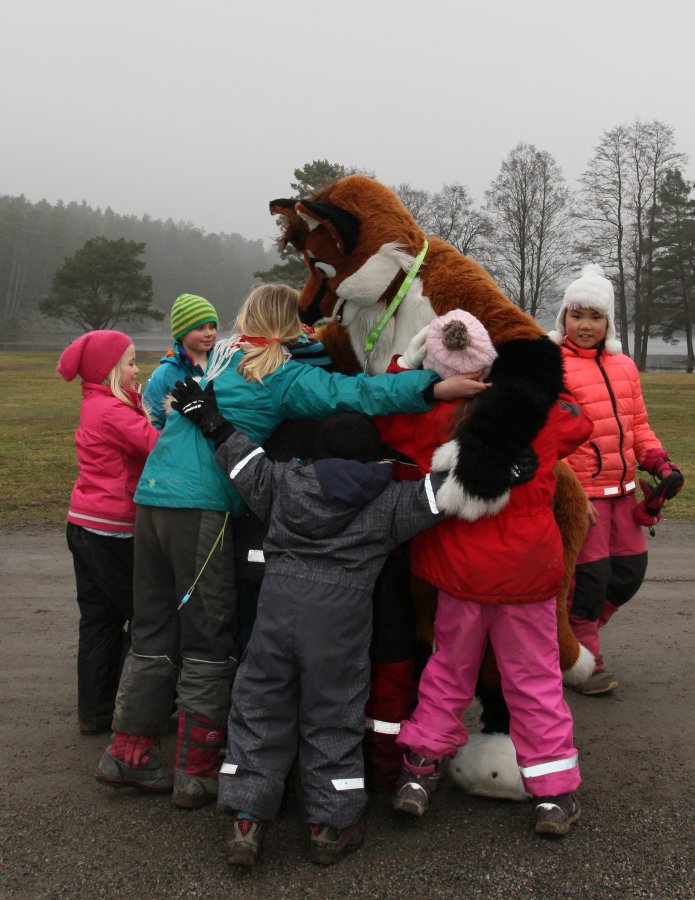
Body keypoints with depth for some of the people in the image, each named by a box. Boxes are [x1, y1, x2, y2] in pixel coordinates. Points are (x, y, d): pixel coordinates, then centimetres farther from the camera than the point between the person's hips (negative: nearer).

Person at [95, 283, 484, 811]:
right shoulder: (284, 375, -3)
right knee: (210, 641, 4)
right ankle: (198, 774, 12)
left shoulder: (219, 355, 17)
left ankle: (128, 753, 25)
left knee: (155, 631, 16)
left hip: (153, 494, 7)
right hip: (203, 507, -7)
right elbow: (351, 394, -15)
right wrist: (436, 387, -22)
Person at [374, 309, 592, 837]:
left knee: (449, 669, 18)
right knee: (535, 679, 11)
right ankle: (554, 792, 17)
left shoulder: (432, 419, -12)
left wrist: (405, 362, 9)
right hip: (528, 569, 0)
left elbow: (383, 416, 3)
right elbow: (579, 424, 13)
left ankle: (421, 767, 23)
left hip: (461, 569, 0)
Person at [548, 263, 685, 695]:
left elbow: (638, 424, 19)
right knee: (589, 576, -2)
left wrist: (660, 463, 4)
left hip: (622, 490, 7)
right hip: (579, 492, -7)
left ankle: (578, 632, 35)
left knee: (630, 571, 13)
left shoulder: (624, 366, 11)